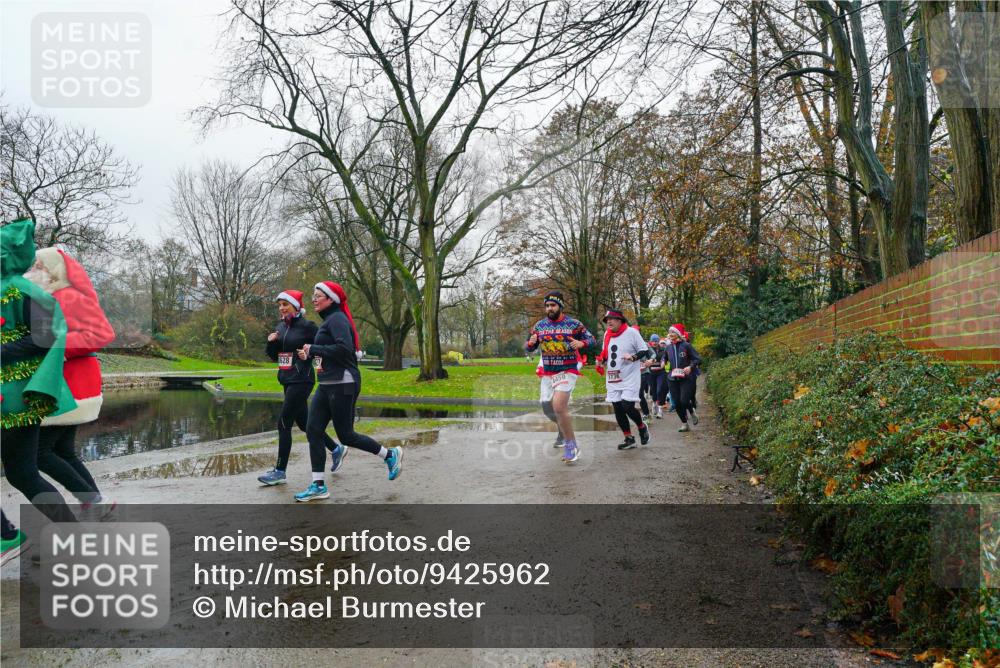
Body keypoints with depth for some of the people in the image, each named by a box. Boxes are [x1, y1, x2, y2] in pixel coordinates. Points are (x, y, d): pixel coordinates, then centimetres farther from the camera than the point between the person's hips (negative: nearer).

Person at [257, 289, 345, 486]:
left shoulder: (307, 326, -10)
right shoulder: (281, 327, 12)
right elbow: (273, 356, 18)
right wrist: (271, 342, 0)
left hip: (301, 380, -8)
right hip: (287, 381, 8)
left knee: (284, 423, -8)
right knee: (303, 422, 15)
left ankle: (280, 472, 2)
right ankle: (336, 449, 31)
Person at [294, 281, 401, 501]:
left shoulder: (337, 319, -12)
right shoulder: (328, 320, 17)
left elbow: (344, 348, -26)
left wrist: (314, 349, -17)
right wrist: (310, 354, 7)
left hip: (342, 385, -10)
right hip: (326, 385, 10)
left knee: (345, 435, -2)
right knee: (313, 431, 3)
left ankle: (390, 455, 17)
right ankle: (318, 486, 8)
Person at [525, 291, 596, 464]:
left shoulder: (573, 323, -3)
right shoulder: (539, 325, 8)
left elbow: (592, 340, 2)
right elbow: (528, 349, 13)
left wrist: (581, 343, -20)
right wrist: (531, 343, -11)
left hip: (567, 372, -5)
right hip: (547, 374, 5)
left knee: (558, 407, -22)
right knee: (547, 409, 10)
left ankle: (571, 445, -9)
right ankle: (565, 430, 40)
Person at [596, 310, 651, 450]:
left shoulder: (631, 332, -10)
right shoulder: (607, 335, 8)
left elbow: (645, 350, -6)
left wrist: (633, 357, -23)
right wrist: (601, 361, 2)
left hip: (630, 378, -6)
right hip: (613, 379, 6)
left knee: (628, 407, -12)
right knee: (618, 409, 5)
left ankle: (642, 427, 19)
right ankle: (629, 439, 18)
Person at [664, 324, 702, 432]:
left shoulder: (686, 346, -5)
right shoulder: (668, 348, 9)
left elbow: (698, 359, -4)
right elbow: (664, 359, 26)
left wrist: (691, 367, -20)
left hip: (686, 378, -5)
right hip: (672, 379, 5)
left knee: (684, 401, -15)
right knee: (677, 403, 3)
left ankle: (692, 413, 18)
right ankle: (684, 424, 18)